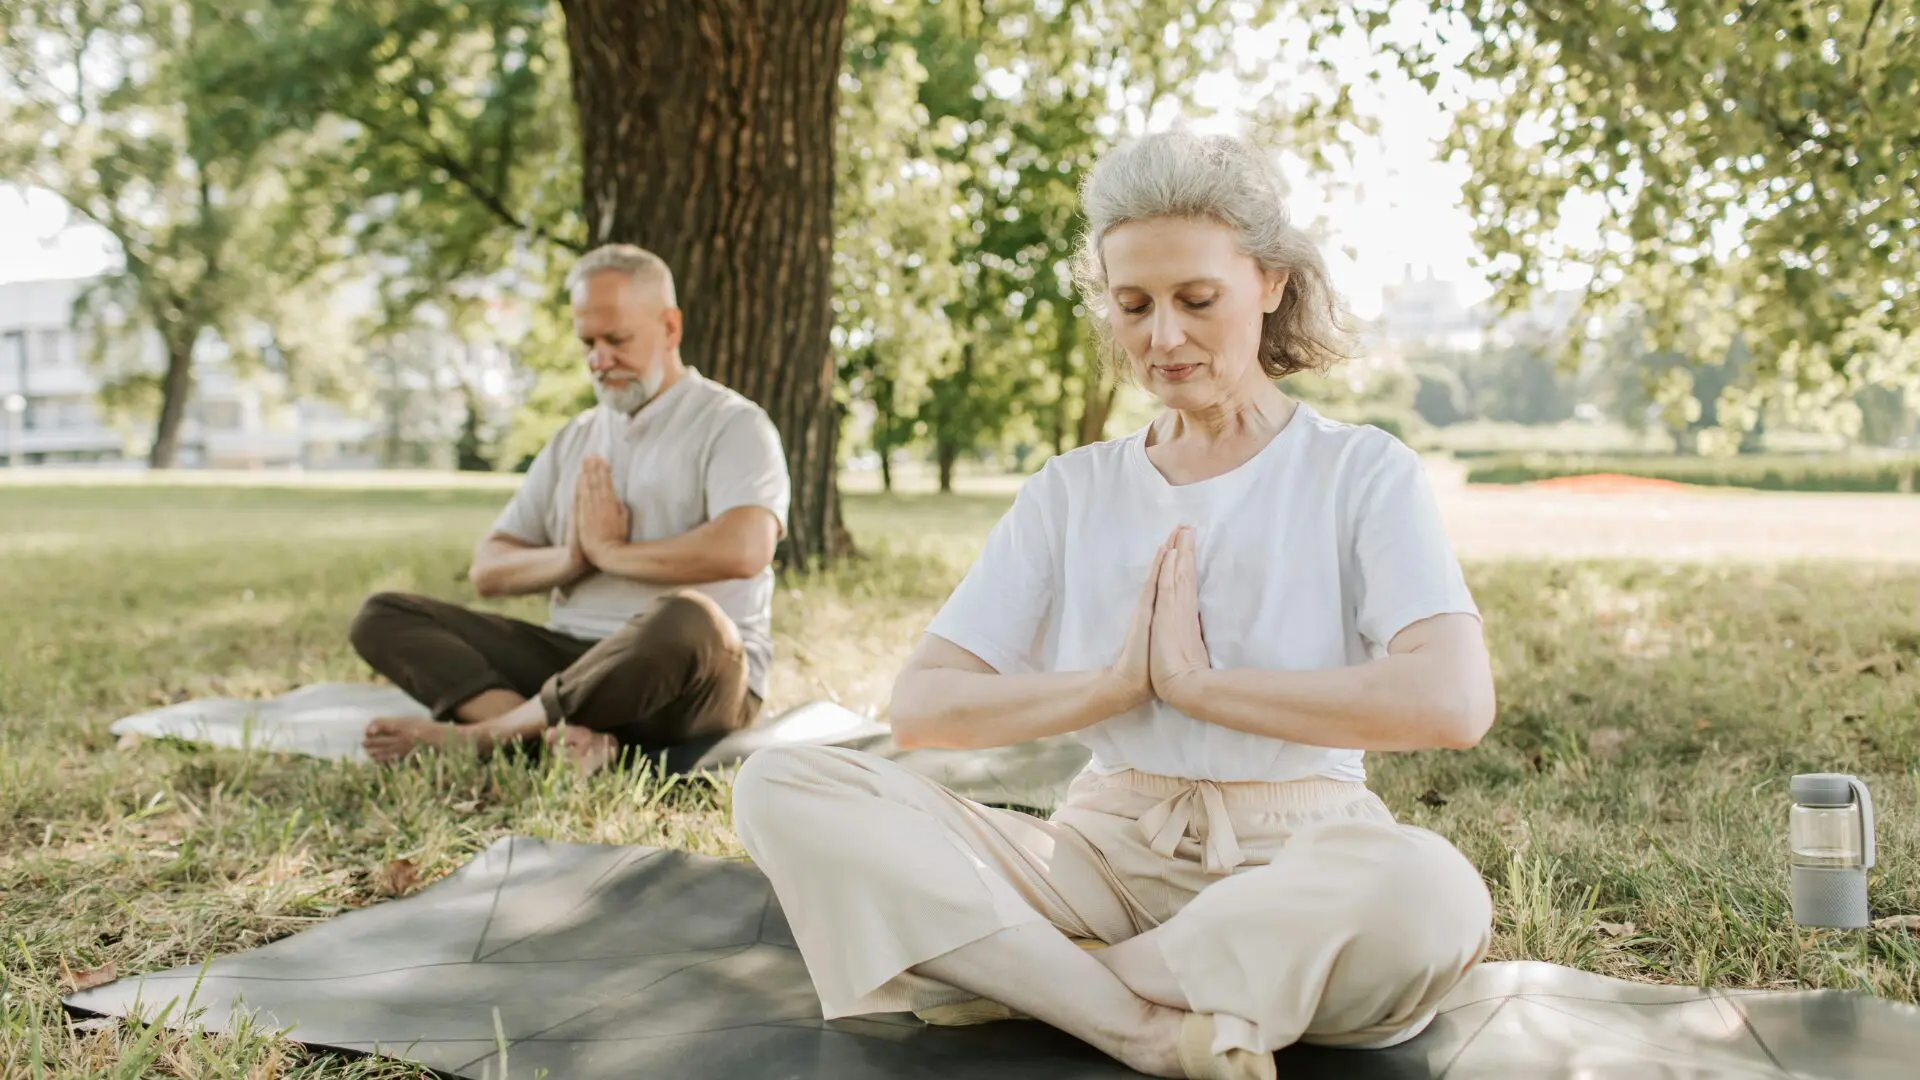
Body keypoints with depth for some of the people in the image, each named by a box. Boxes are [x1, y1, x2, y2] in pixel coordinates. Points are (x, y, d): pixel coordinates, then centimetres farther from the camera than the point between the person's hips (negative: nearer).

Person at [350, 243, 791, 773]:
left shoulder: (732, 424, 0)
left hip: (691, 682, -6)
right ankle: (561, 734, -32)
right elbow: (487, 569, 15)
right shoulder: (574, 440, 20)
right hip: (571, 659, 6)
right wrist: (570, 560, -7)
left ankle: (477, 734, -26)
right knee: (383, 616, -7)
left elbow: (744, 549, -20)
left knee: (688, 620, -41)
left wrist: (610, 551, -8)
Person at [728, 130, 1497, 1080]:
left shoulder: (1360, 470, 2)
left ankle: (1022, 980, -19)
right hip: (1104, 852, 3)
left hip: (1291, 861, -2)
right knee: (781, 787, -17)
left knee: (1431, 888, -39)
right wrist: (1119, 683, -11)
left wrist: (1201, 682, -13)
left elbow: (1453, 702, -18)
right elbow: (919, 707, 1)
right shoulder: (1073, 491, 11)